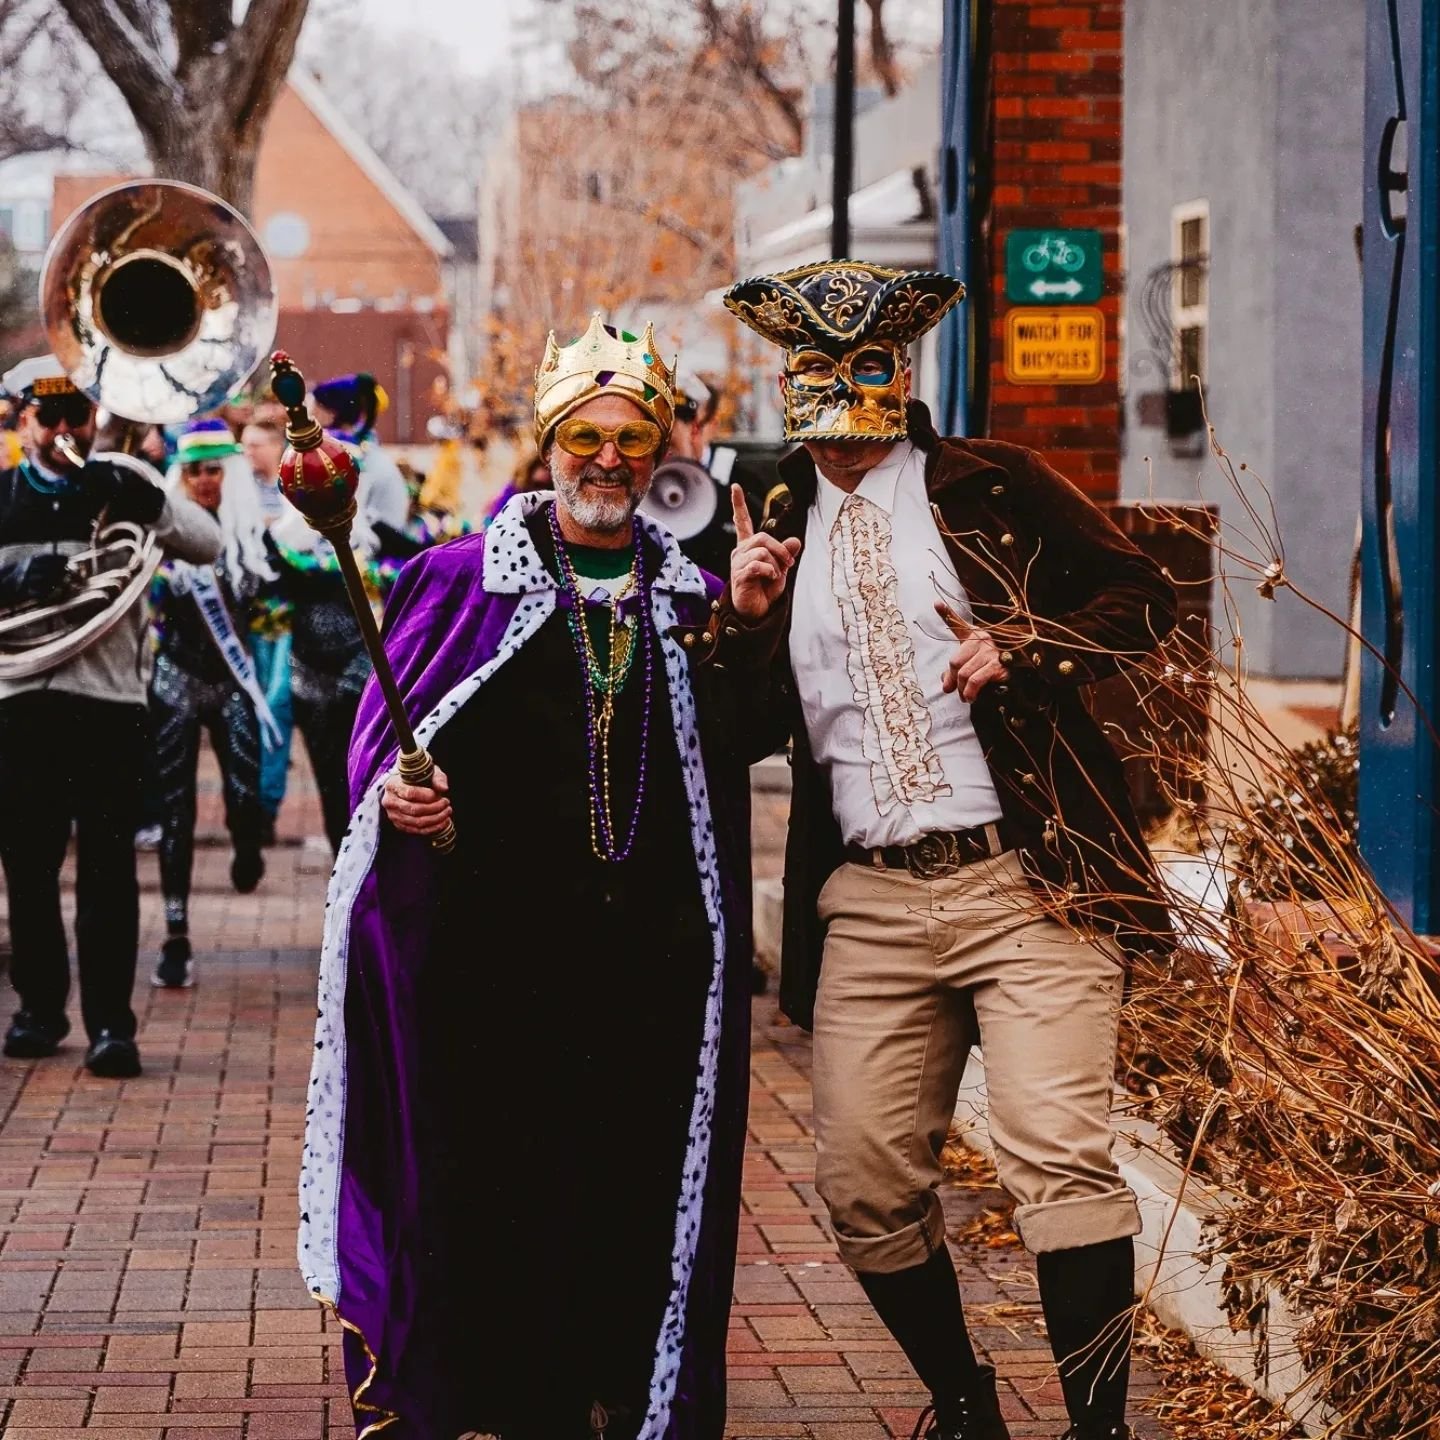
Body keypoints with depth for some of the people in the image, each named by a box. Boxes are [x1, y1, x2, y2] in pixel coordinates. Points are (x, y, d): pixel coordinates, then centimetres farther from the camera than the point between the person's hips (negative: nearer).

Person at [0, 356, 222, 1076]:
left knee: (108, 867, -4)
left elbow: (208, 546, -2)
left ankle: (110, 1020, -3)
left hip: (110, 700, -2)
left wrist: (149, 504, -18)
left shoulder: (121, 489, 7)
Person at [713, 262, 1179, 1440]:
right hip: (869, 902, 4)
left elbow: (1141, 597, 5)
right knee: (865, 1186, 2)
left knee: (1057, 1156, -17)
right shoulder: (780, 531, 16)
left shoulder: (991, 486, 6)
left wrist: (1022, 647, -10)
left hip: (1027, 880, -4)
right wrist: (740, 622, -2)